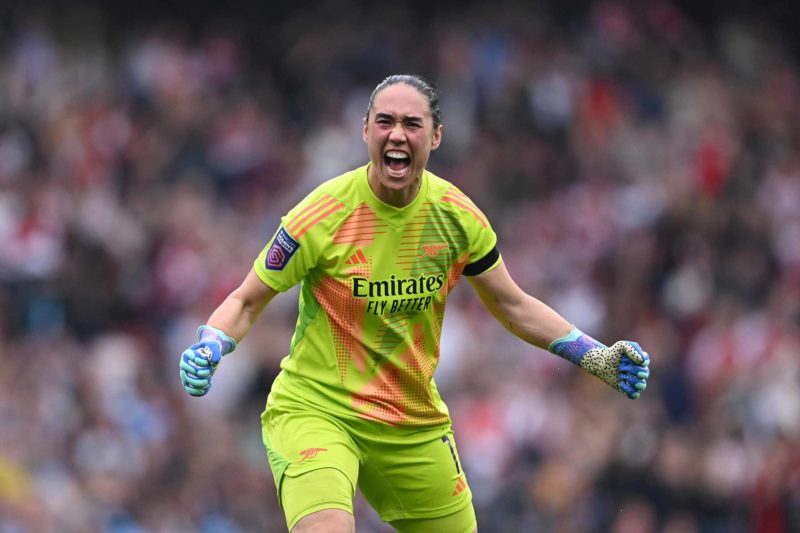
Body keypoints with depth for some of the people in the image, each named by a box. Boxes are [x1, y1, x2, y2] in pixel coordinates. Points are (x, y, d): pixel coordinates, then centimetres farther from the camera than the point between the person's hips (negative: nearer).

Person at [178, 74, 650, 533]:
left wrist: (596, 358, 5)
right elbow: (246, 301, -5)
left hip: (416, 425, 5)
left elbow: (513, 305, 13)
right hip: (315, 408, -5)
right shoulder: (323, 216, -16)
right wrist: (206, 350, -25)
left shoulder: (457, 216, -3)